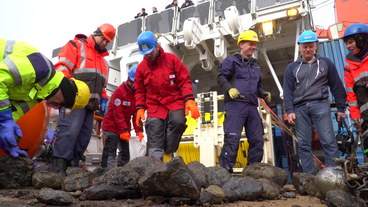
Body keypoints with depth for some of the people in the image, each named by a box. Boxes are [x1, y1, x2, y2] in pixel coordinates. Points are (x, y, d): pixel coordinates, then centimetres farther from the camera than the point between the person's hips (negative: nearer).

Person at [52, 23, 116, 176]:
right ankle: (59, 168, -15)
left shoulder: (102, 59, 30)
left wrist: (103, 100, 15)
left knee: (84, 135, 2)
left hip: (90, 103, 8)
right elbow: (62, 67, -5)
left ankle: (72, 166, 7)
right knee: (69, 130, -18)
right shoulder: (76, 45, 7)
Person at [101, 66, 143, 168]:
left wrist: (139, 131, -10)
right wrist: (124, 131, -24)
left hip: (125, 128, 8)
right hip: (112, 126, -7)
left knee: (125, 152, 11)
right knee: (110, 152, -10)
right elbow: (118, 113, -20)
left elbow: (137, 114, 1)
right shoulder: (119, 92, -16)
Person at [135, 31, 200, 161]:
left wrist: (189, 100, -13)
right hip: (155, 105, 2)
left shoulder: (172, 59, 2)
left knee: (178, 121, -28)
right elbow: (140, 91, 14)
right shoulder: (141, 67, 8)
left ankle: (167, 153, -7)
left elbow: (184, 81, 0)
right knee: (154, 141, -6)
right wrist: (140, 108, 0)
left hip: (175, 101, -1)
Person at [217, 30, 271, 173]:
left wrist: (264, 94, 13)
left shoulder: (255, 66, 28)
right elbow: (221, 77, -5)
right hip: (235, 104, -7)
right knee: (232, 138, -14)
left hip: (252, 106, 7)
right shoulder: (231, 61, 7)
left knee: (257, 140, 7)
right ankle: (225, 170, -9)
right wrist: (229, 89, -24)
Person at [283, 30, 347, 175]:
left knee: (329, 142, -8)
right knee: (303, 145, 0)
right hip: (300, 108, 1)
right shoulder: (292, 68, 13)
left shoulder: (325, 63, 13)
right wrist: (289, 111, -6)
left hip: (320, 105, -1)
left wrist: (341, 108, 7)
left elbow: (337, 86, 12)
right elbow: (288, 91, 6)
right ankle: (309, 177, 6)